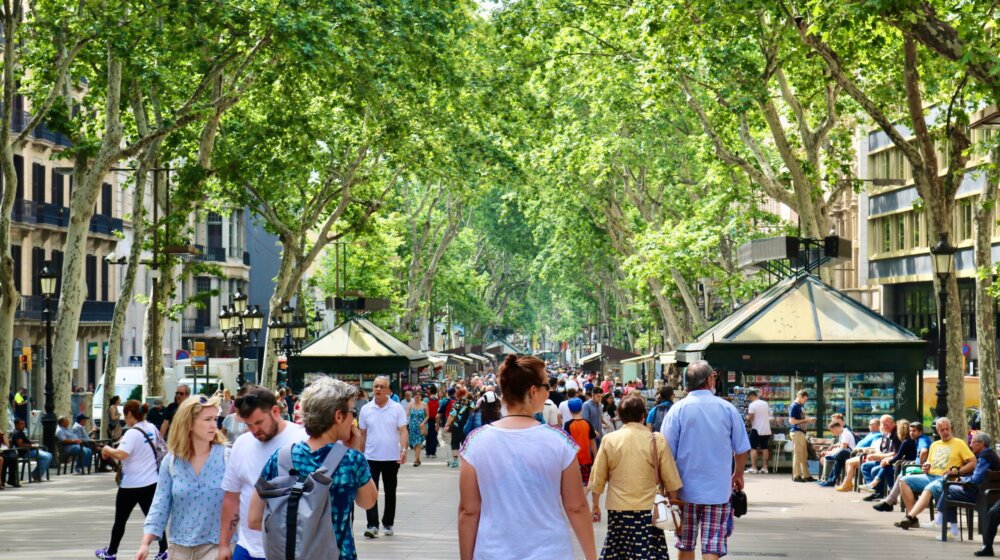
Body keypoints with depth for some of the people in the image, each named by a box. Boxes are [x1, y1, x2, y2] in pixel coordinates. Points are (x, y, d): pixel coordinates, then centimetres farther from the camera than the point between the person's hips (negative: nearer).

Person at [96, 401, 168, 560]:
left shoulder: (132, 433, -20)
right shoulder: (152, 428, 4)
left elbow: (120, 454, -34)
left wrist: (107, 449, -14)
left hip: (131, 485, -6)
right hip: (151, 482, 6)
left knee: (120, 520, 10)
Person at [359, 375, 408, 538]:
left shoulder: (397, 408, -2)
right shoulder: (366, 409, 3)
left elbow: (403, 431, -5)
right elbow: (363, 434, 10)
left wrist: (403, 449, -19)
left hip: (392, 457, 0)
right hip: (372, 457, 0)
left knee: (390, 493, 10)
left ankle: (388, 524, 20)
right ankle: (372, 525, -9)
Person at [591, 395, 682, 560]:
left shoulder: (609, 440, -1)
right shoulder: (657, 439, -4)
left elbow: (598, 478, 4)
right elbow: (670, 479, -1)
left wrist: (596, 505, 15)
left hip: (618, 509, 1)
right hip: (648, 508, -1)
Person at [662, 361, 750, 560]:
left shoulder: (677, 409, -5)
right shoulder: (728, 409, -3)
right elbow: (741, 449, 5)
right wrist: (738, 474, 23)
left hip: (686, 490, 0)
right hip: (718, 490, 0)